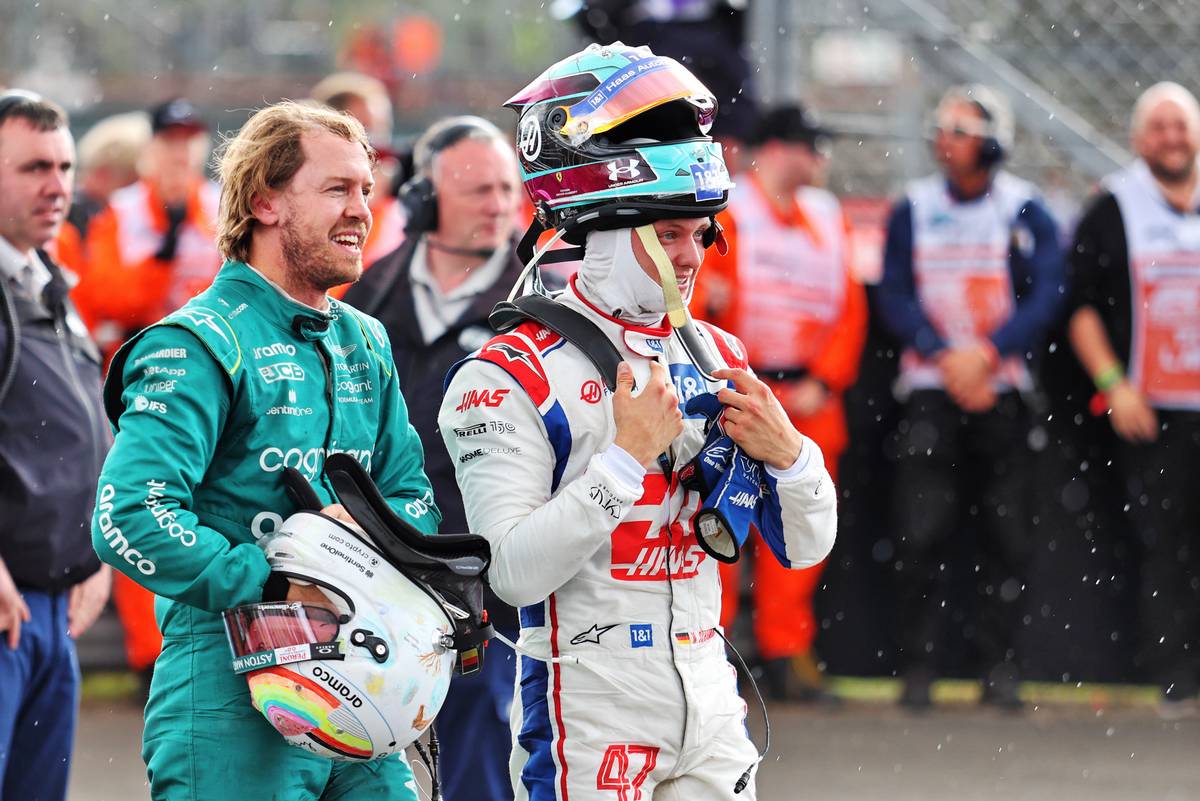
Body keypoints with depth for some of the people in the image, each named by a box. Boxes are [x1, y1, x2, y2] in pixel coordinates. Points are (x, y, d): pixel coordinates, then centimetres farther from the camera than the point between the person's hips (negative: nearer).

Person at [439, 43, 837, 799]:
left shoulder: (717, 358, 10)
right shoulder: (514, 378, -9)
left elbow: (808, 546, 12)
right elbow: (514, 571, -19)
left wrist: (787, 451, -7)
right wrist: (628, 456, -21)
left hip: (710, 707, 6)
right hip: (590, 714, -6)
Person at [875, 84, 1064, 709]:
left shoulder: (1025, 211, 2)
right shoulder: (913, 210, 6)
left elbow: (1045, 296, -5)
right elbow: (894, 295, 2)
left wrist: (986, 353, -16)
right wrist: (944, 354, -13)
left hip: (1001, 389, 0)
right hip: (930, 388, 0)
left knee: (1007, 530, -1)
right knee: (920, 529, -8)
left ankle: (999, 659, 7)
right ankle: (918, 661, -3)